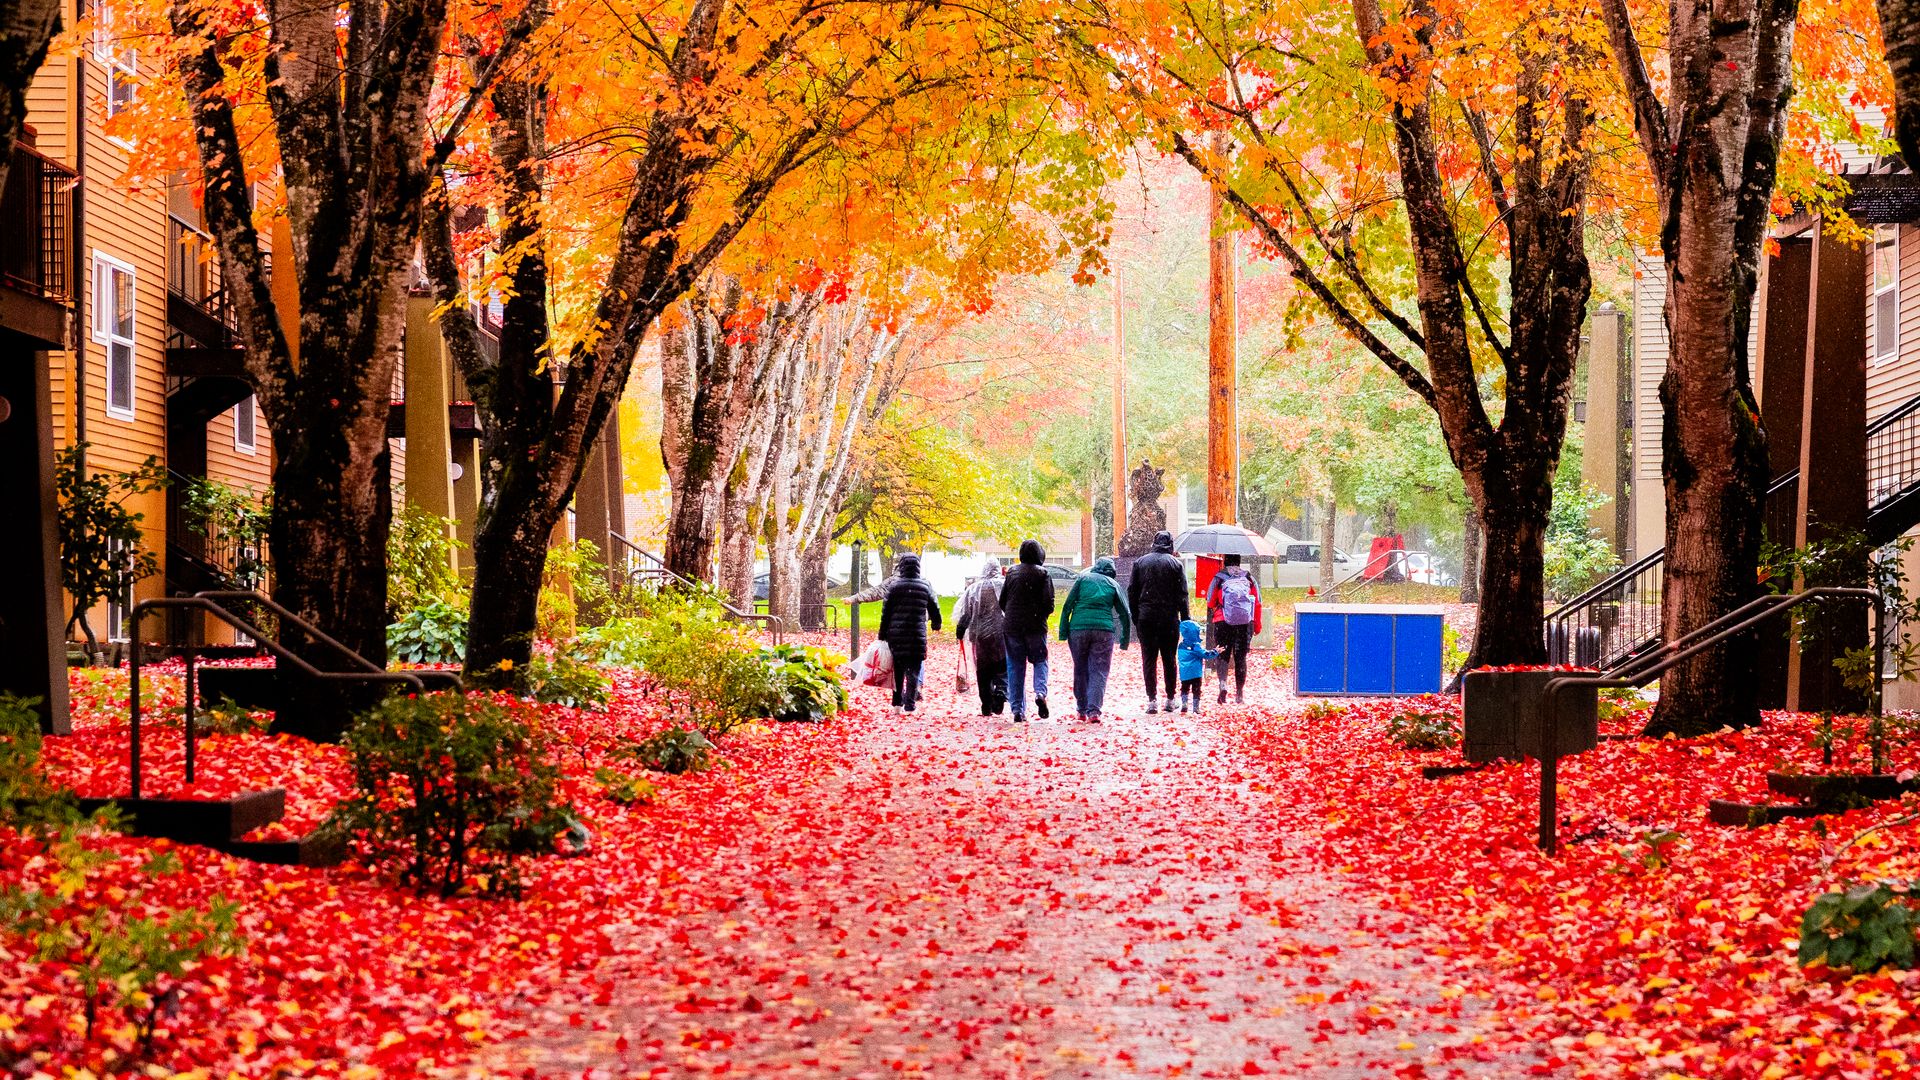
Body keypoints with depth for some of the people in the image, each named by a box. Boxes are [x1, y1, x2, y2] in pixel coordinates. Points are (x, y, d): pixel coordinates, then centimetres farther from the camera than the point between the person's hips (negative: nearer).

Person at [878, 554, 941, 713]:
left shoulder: (894, 586, -2)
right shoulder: (925, 587, 0)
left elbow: (885, 612, -1)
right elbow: (934, 609, 10)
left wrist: (882, 634, 7)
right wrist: (936, 624, 31)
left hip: (896, 634, 1)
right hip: (917, 635, -1)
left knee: (898, 669, 13)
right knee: (913, 670, 1)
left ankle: (897, 703, 16)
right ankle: (909, 704, -8)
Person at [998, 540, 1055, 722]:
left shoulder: (1012, 572, 7)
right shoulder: (1042, 574, -4)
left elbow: (1002, 601, 10)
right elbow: (1048, 602, -10)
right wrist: (1042, 615, 9)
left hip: (1012, 627, 3)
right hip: (1035, 627, -3)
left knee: (1015, 667, 7)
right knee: (1040, 660, 13)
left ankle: (1018, 710, 4)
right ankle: (1040, 692, -14)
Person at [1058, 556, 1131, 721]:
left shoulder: (1083, 578, 12)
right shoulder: (1113, 584, 13)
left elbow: (1067, 606, 4)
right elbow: (1125, 614, 10)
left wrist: (1063, 632, 4)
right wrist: (1124, 640, 16)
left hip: (1078, 627, 0)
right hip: (1104, 629, 0)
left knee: (1080, 670, 14)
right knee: (1099, 672, 1)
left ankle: (1082, 710, 19)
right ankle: (1093, 711, -13)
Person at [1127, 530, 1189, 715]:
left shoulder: (1140, 562, 5)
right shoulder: (1175, 563, -1)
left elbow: (1132, 592, 5)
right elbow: (1182, 594, -3)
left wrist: (1135, 617, 10)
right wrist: (1185, 619, 1)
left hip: (1146, 618, 1)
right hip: (1169, 618, -1)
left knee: (1149, 659, 2)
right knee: (1169, 659, 8)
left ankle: (1152, 701, -3)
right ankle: (1170, 700, 11)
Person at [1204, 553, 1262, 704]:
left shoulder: (1219, 578, 0)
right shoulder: (1249, 578, 7)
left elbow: (1210, 603, 3)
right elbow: (1257, 603, 7)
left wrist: (1210, 617, 24)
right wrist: (1257, 626, 13)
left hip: (1223, 623, -2)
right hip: (1246, 624, 2)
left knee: (1223, 655, 5)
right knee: (1241, 657, 9)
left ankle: (1223, 683, -20)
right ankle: (1240, 693, 11)